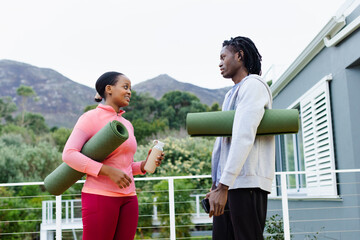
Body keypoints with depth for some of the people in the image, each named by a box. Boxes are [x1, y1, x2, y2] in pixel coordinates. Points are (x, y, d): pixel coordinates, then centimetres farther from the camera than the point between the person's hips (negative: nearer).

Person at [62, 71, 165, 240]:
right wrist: (109, 171, -21)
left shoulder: (127, 125, 18)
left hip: (128, 198, 7)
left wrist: (145, 164, 3)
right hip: (100, 196, -7)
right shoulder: (91, 117, -3)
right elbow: (69, 154, -14)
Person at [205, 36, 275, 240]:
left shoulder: (253, 85, -4)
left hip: (247, 183, -9)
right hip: (228, 183, 9)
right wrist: (216, 184, 19)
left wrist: (223, 186, -23)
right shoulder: (232, 94, 25)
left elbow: (244, 137, -17)